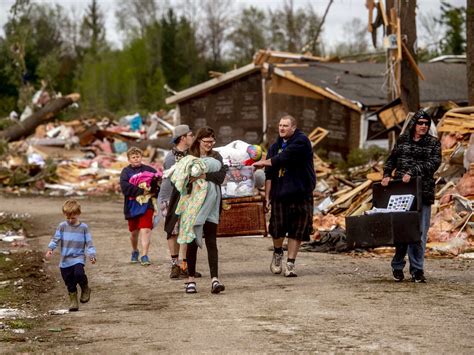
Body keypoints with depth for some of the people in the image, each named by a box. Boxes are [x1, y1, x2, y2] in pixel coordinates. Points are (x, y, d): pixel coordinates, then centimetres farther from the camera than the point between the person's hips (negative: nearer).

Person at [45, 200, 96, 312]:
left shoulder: (83, 227, 0)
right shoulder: (62, 226, 2)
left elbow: (89, 243, 2)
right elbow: (55, 239, -2)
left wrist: (91, 255, -10)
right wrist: (50, 249, -18)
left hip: (78, 257, -2)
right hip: (65, 260, 2)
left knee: (79, 274, -28)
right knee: (70, 284, 5)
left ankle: (85, 289, 0)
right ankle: (73, 301, 20)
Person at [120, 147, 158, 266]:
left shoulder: (149, 170, 1)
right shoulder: (126, 171, 0)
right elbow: (124, 187, -16)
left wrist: (150, 190, -18)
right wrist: (141, 191, -20)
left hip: (146, 205, -2)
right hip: (132, 206, 2)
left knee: (145, 230, -14)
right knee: (134, 232, 16)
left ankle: (144, 256, -16)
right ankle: (135, 252, 39)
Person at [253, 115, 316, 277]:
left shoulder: (301, 142, -6)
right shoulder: (276, 146, 12)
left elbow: (284, 157, -18)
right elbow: (269, 174, 12)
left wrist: (264, 162, -6)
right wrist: (267, 195, 5)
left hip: (300, 194, -3)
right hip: (280, 194, 3)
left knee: (297, 231, 0)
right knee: (277, 228, -2)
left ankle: (290, 263, 10)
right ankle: (277, 253, 26)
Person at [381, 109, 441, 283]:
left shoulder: (433, 143, 6)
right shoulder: (402, 140, 11)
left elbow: (434, 163, -8)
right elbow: (391, 160, 16)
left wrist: (412, 172, -18)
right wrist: (386, 175, -2)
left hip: (423, 192, -1)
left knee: (420, 232, -2)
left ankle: (417, 270, 4)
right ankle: (397, 267, 10)